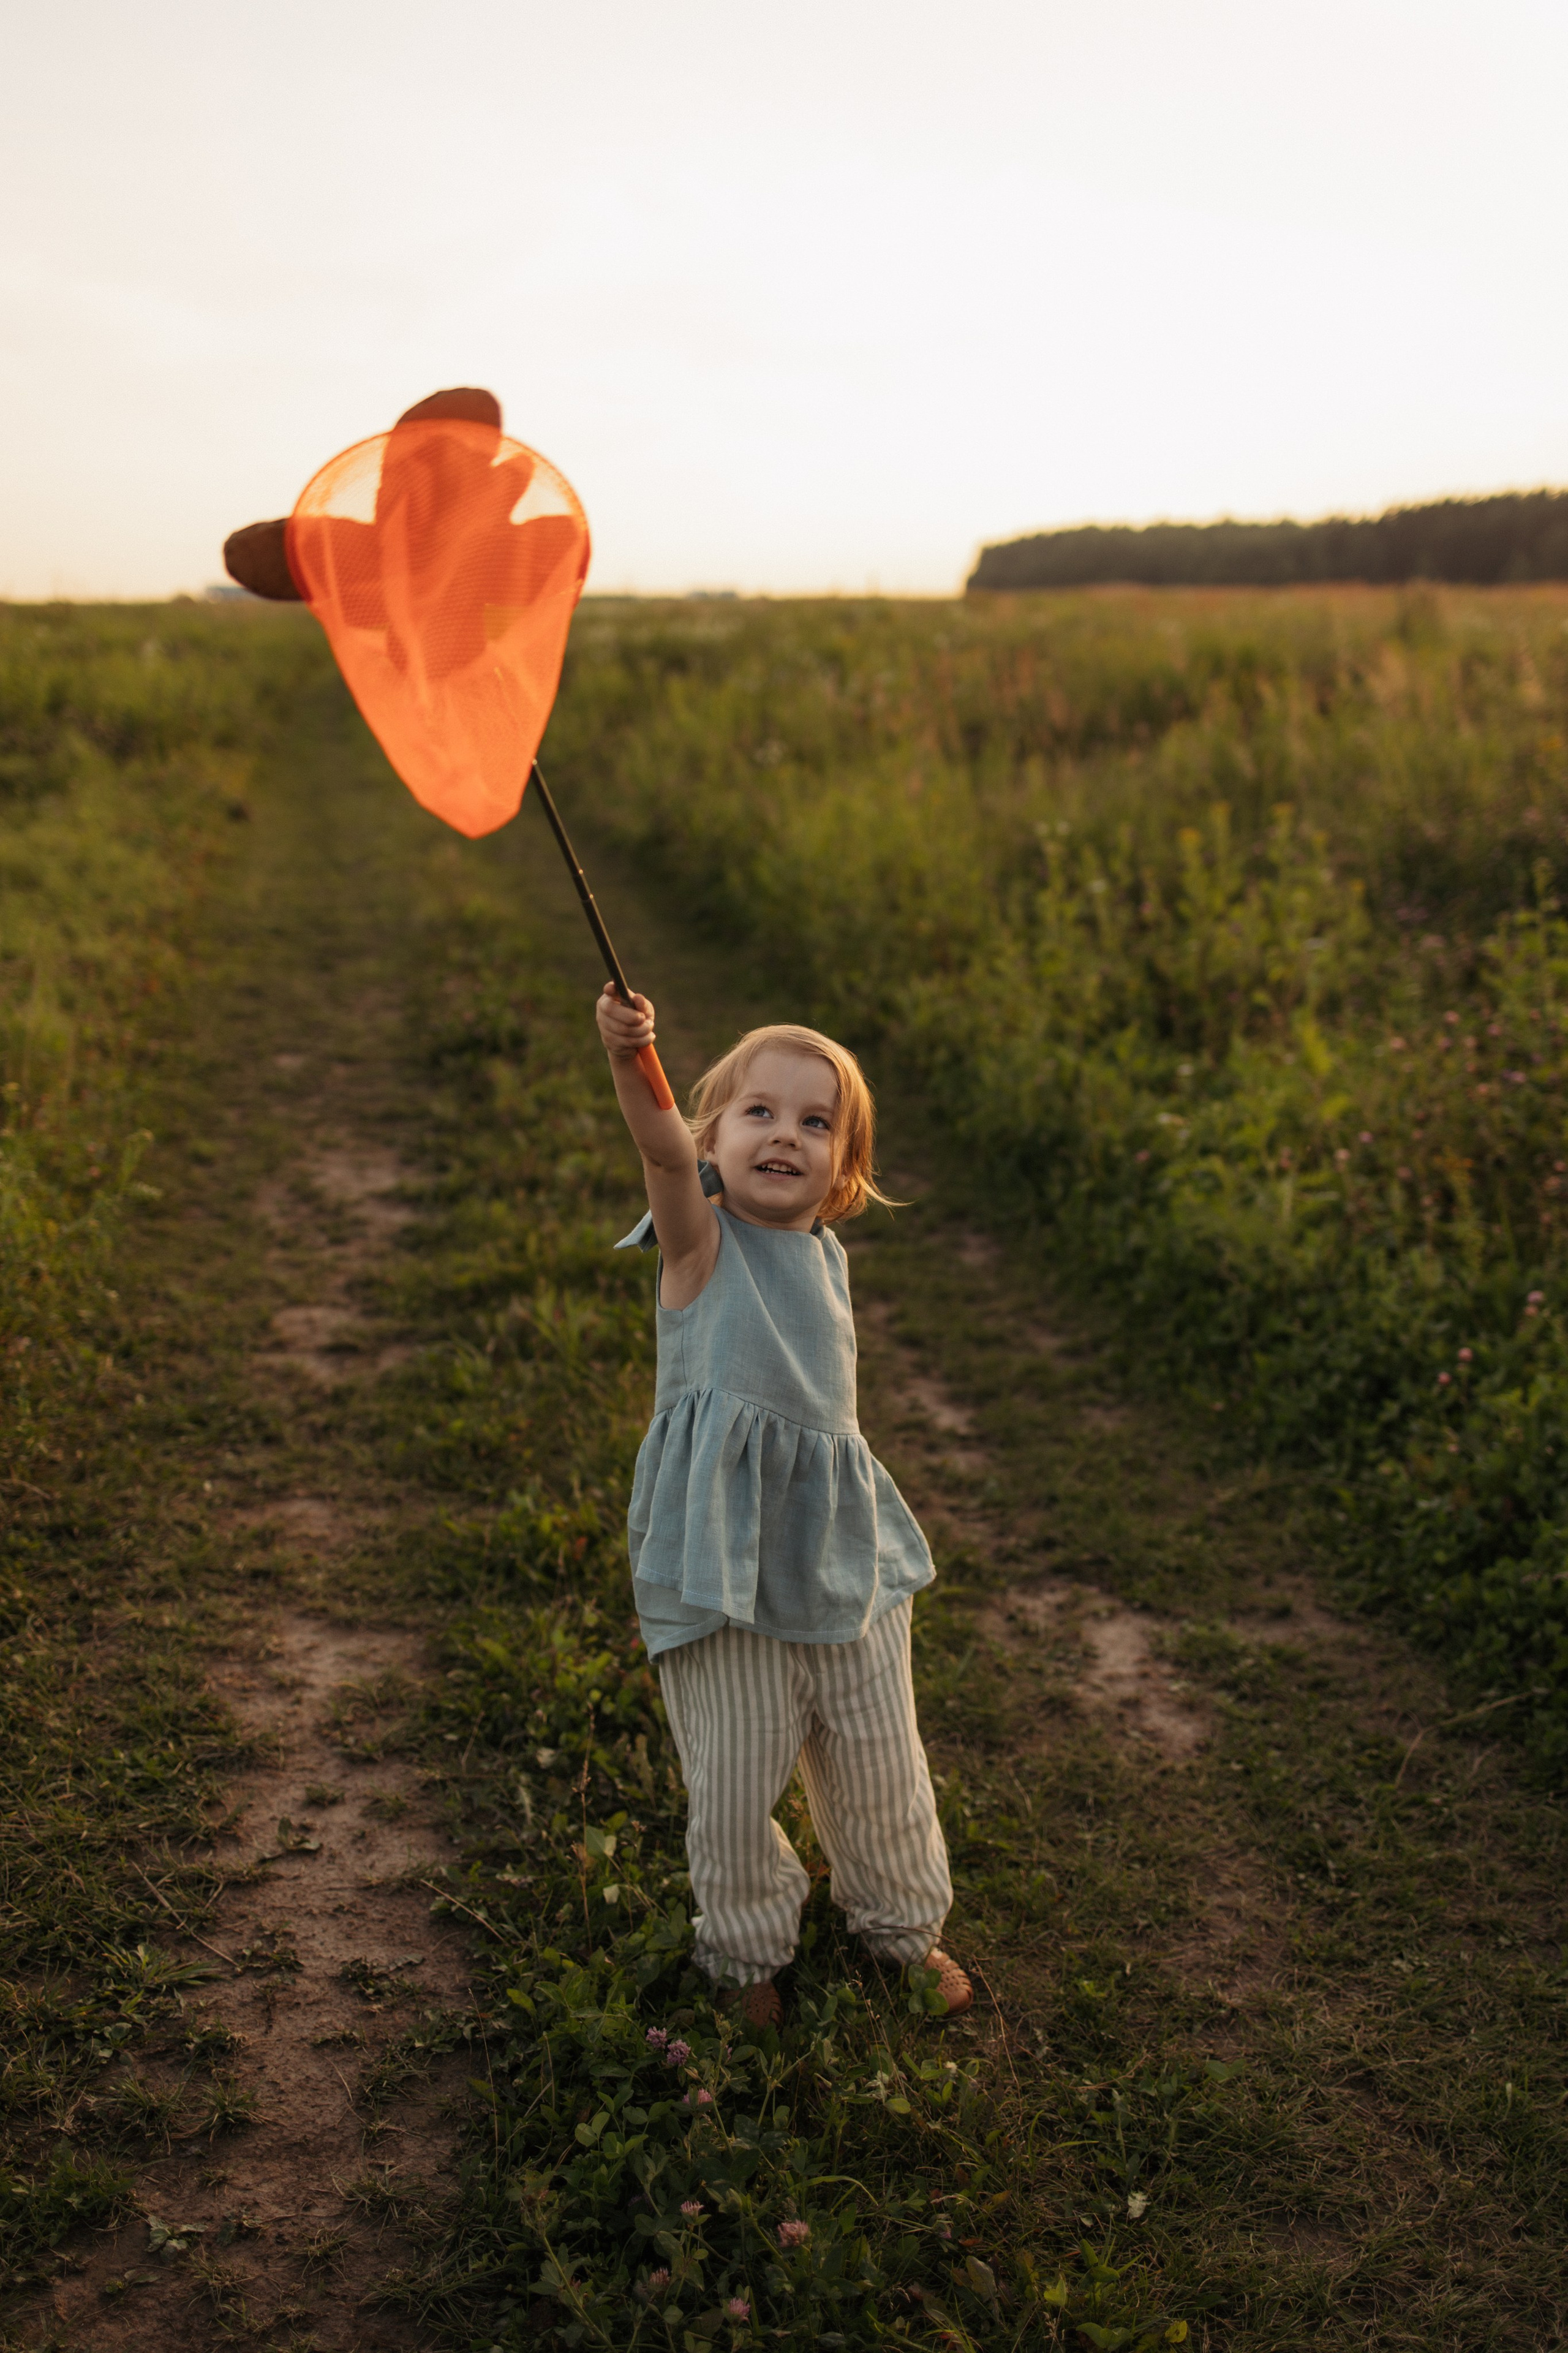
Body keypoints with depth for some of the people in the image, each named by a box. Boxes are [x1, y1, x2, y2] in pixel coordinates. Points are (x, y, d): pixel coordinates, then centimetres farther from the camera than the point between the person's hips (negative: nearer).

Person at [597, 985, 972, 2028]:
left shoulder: (826, 1256, 8)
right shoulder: (703, 1239, -8)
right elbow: (666, 1151, -30)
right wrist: (631, 1063, -49)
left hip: (841, 1552, 5)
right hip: (728, 1563, -5)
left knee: (880, 1767, 17)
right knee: (734, 1781, 8)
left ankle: (904, 1928, 42)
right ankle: (749, 1951, 35)